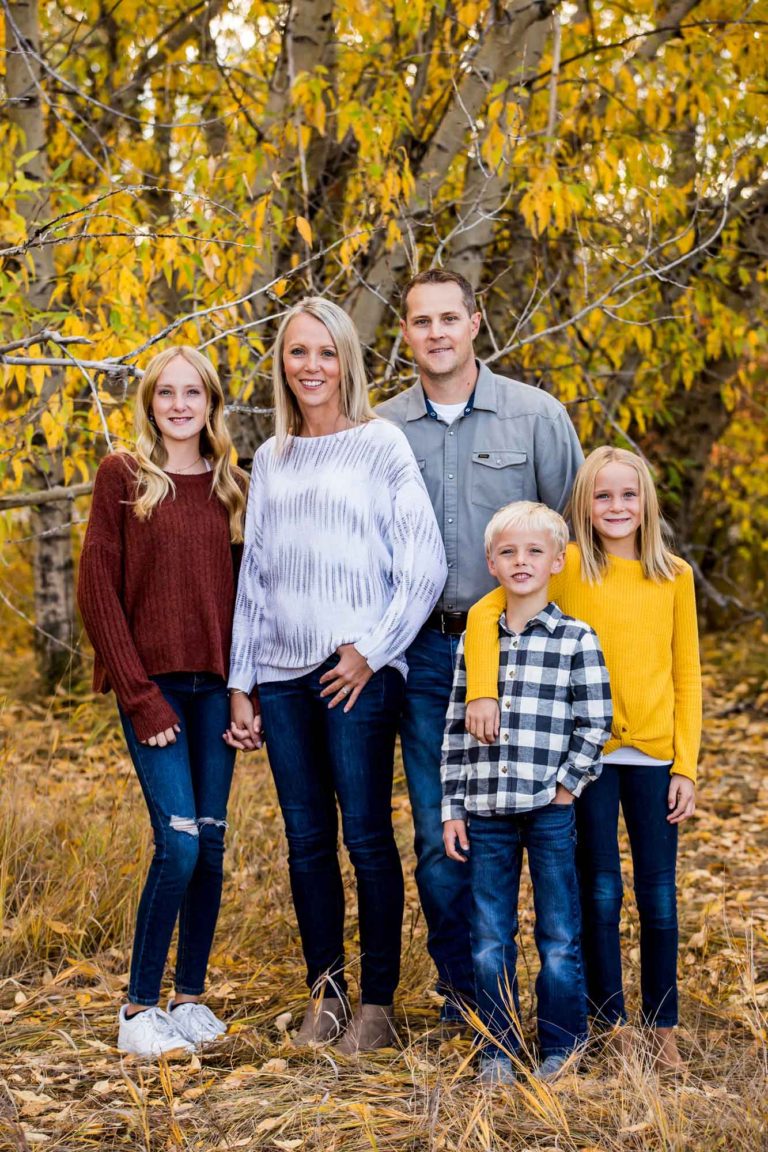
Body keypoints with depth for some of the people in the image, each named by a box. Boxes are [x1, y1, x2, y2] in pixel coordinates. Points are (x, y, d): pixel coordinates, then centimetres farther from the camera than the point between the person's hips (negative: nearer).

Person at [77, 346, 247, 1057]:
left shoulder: (231, 485, 10)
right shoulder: (122, 477, -1)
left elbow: (245, 591, 12)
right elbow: (97, 591, -5)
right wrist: (139, 696, -11)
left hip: (215, 685, 4)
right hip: (153, 682, -4)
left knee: (211, 843, 6)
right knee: (179, 842, -12)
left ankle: (191, 997, 20)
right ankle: (139, 1007, 2)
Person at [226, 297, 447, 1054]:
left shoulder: (381, 446, 0)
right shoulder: (270, 461, 15)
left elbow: (425, 565, -4)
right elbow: (253, 577, 16)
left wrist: (370, 652, -10)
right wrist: (240, 685, 12)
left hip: (357, 675, -5)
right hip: (283, 676, 5)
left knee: (366, 837, -3)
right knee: (306, 839, 8)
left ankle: (377, 1004, 6)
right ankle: (325, 989, 19)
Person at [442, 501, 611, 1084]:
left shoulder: (576, 639, -1)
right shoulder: (475, 640, 8)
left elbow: (595, 723, -2)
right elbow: (456, 726, 9)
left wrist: (567, 784, -8)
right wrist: (452, 807, 7)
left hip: (549, 810, -3)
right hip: (486, 811, 3)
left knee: (560, 940, 5)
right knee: (489, 943, 8)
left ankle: (561, 1050, 19)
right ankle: (499, 1049, 21)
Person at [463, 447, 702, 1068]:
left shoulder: (675, 575, 3)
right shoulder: (569, 567, -3)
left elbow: (687, 676, 5)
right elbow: (485, 612, -10)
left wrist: (686, 766, 0)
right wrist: (482, 691, -23)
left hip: (654, 754, 2)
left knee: (659, 896, 6)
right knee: (601, 893, 6)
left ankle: (663, 1027, 20)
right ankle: (613, 1028, 19)